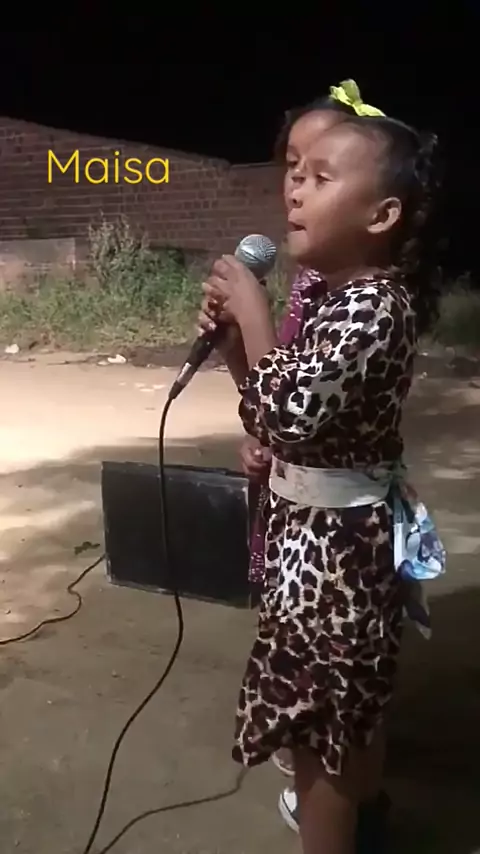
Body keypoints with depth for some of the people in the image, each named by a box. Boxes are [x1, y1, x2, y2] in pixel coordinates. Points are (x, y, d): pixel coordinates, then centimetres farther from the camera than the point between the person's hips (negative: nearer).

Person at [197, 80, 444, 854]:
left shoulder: (375, 306, -23)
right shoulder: (325, 292, 5)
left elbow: (289, 414, -33)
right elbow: (274, 408, 10)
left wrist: (252, 307, -23)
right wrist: (231, 337, -6)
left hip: (329, 540, -10)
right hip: (340, 530, 10)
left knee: (317, 727, 7)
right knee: (355, 702, 27)